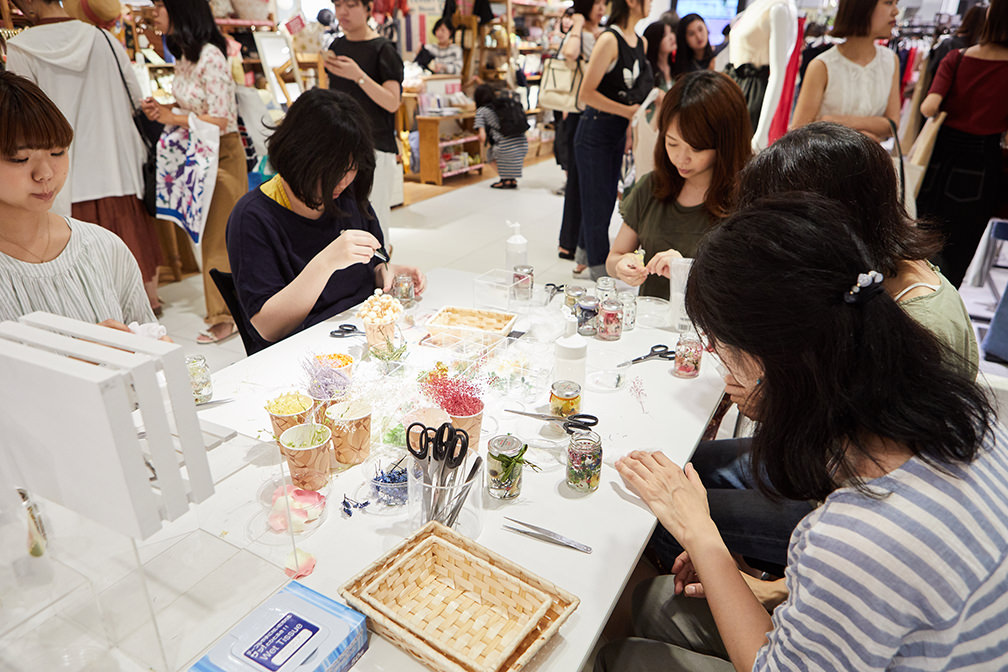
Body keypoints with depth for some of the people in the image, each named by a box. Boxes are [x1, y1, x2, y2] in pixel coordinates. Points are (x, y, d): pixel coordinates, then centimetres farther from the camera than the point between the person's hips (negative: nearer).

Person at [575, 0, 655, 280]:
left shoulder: (641, 42, 9)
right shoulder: (609, 40, -16)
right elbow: (586, 93, -19)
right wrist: (626, 110, -19)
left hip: (618, 132, 8)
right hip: (595, 132, -8)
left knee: (607, 200, 14)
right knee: (597, 203, 0)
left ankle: (584, 257, 28)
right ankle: (599, 270, 10)